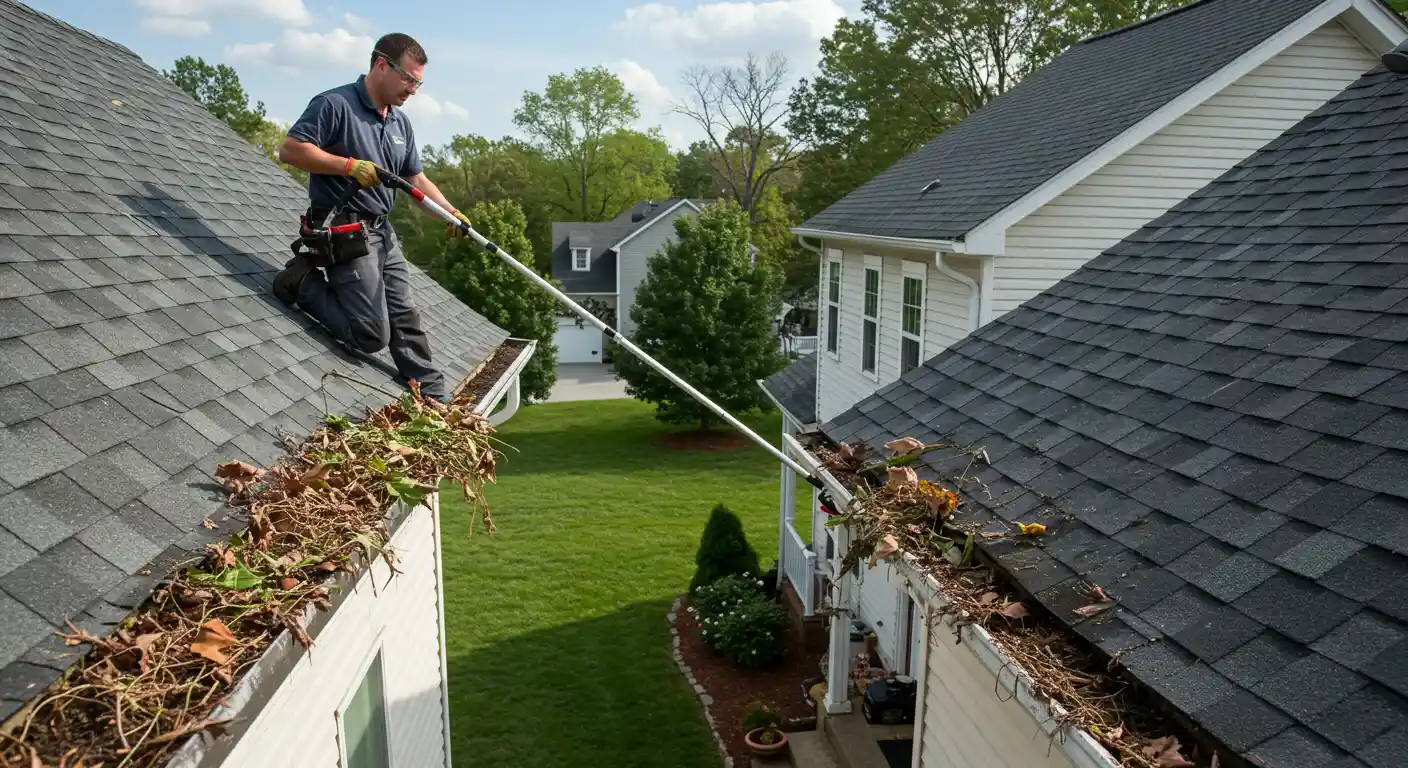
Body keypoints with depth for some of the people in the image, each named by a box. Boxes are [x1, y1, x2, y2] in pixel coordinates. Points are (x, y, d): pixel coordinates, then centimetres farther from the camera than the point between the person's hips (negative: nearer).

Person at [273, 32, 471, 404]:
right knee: (373, 334, -8)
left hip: (383, 231, 9)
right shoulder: (335, 104, -13)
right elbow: (290, 150, -18)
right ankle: (303, 282, 6)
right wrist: (349, 166, -23)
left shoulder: (400, 122, 13)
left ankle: (435, 400, 18)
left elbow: (416, 179, 15)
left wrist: (450, 212, -1)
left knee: (405, 320, 11)